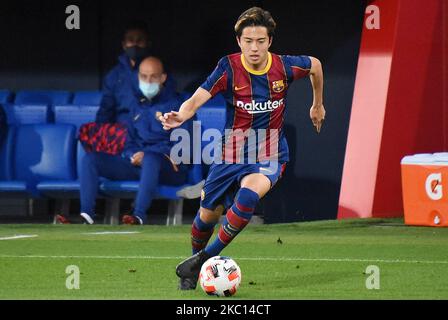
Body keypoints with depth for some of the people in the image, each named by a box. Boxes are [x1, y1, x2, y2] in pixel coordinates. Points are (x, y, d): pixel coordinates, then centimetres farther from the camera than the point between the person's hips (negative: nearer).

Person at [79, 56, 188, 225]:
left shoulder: (174, 104, 1)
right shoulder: (137, 103, 20)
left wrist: (146, 154, -16)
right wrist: (133, 155, 0)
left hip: (169, 166, -6)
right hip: (137, 162, 6)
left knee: (150, 158, -43)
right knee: (90, 158, -10)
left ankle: (139, 216, -52)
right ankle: (86, 215, -26)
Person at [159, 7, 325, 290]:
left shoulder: (284, 67, -12)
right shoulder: (229, 68, -15)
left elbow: (315, 65, 11)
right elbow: (197, 99, -25)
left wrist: (318, 105, 23)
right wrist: (181, 116, -47)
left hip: (270, 155, -1)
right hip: (231, 154, 1)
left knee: (249, 192, -33)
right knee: (208, 216, 9)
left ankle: (204, 260, -19)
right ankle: (193, 268, 40)